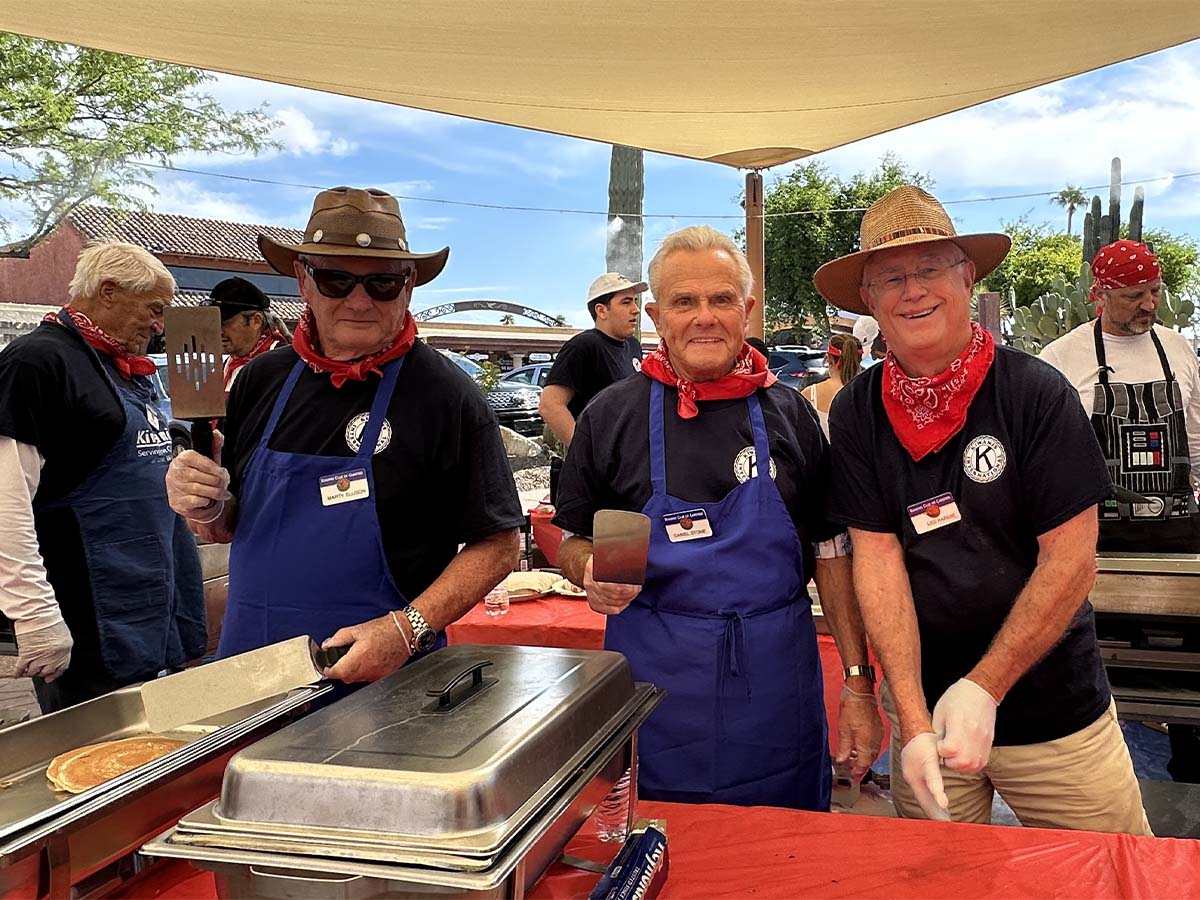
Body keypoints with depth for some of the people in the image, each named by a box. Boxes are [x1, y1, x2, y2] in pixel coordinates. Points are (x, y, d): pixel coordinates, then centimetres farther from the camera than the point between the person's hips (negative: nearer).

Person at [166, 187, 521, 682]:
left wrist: (409, 629, -23)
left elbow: (497, 544, -11)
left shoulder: (448, 395, -12)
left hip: (383, 679, -4)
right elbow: (228, 527, 13)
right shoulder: (261, 380, 2)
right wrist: (206, 510, -9)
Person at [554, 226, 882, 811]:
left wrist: (858, 681, 2)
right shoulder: (611, 415, 0)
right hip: (651, 679, -1)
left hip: (776, 685, 1)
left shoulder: (788, 413, 3)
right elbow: (573, 543, 8)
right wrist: (593, 571, -15)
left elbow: (830, 551, 6)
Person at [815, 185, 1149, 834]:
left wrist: (983, 688, -20)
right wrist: (915, 722, -18)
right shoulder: (857, 414, -5)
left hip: (1054, 710, -2)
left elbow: (1071, 560, -14)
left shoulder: (1036, 394, -12)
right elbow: (878, 558, -9)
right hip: (922, 707, 2)